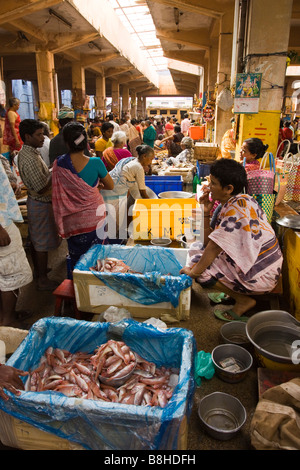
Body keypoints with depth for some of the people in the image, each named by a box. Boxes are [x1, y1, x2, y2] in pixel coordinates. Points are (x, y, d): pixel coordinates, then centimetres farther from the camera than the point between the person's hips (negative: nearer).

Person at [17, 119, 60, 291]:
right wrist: (54, 172, -18)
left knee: (35, 239, 21)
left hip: (34, 201, 10)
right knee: (43, 243, 2)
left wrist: (50, 170, 4)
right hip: (41, 204, -10)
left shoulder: (25, 152, 6)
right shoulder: (30, 159, -26)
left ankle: (39, 269, 38)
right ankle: (43, 280, 15)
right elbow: (42, 189, -27)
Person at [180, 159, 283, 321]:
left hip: (259, 276, -9)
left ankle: (243, 301, 0)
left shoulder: (238, 206, -23)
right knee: (197, 247, 12)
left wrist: (193, 270, -12)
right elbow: (208, 242, 7)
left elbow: (215, 246, -23)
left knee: (197, 263, -12)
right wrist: (206, 213, -2)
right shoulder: (230, 204, 6)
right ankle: (231, 292, 14)